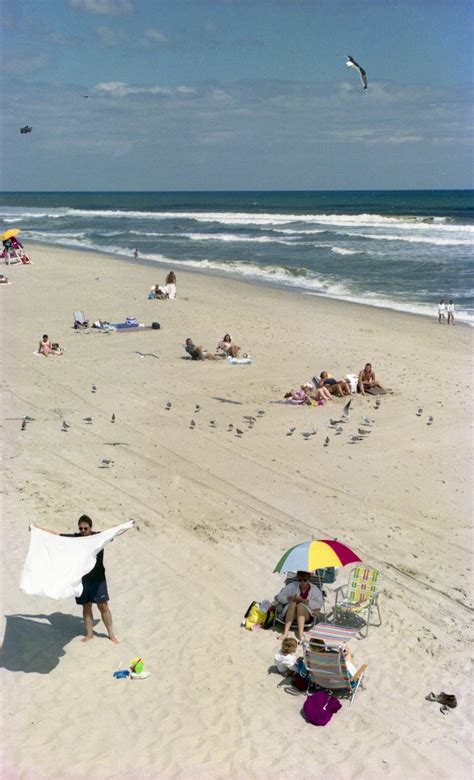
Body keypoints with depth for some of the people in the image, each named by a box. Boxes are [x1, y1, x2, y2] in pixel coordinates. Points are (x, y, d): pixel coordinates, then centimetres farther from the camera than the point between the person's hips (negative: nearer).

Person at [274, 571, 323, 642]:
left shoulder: (314, 589, 7)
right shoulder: (292, 586, 10)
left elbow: (319, 604, -7)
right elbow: (279, 597, 6)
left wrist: (305, 601, -19)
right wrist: (291, 598, -12)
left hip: (306, 615, -1)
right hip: (290, 615, 1)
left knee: (301, 605, -30)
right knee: (293, 603, -29)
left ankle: (300, 633, -48)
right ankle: (286, 632, -42)